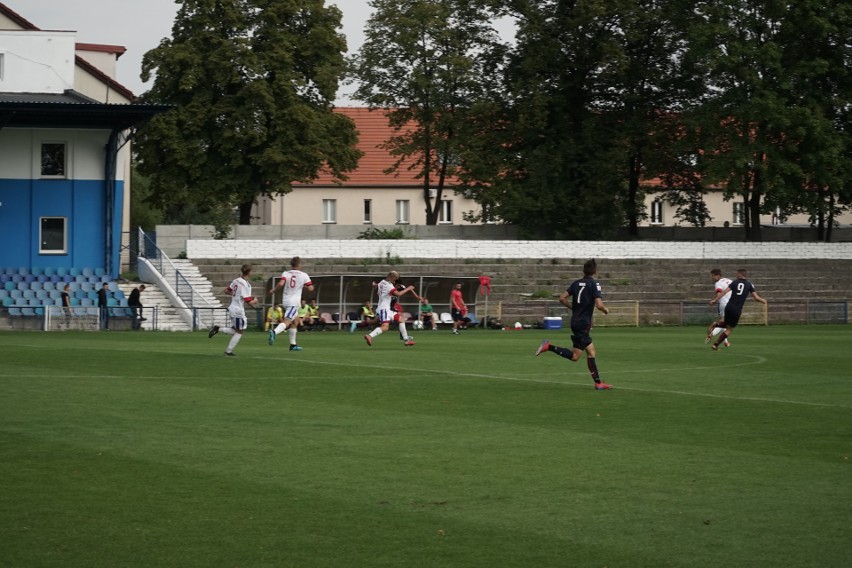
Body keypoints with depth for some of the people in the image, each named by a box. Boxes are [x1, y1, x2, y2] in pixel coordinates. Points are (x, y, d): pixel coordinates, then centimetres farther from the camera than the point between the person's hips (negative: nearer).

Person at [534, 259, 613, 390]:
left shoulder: (576, 283, 8)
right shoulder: (594, 284, -11)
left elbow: (562, 298, 5)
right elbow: (599, 305, -21)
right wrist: (606, 310, 2)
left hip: (576, 321, 8)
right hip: (583, 324, -8)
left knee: (591, 353, 10)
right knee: (575, 356, -6)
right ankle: (549, 347, -13)